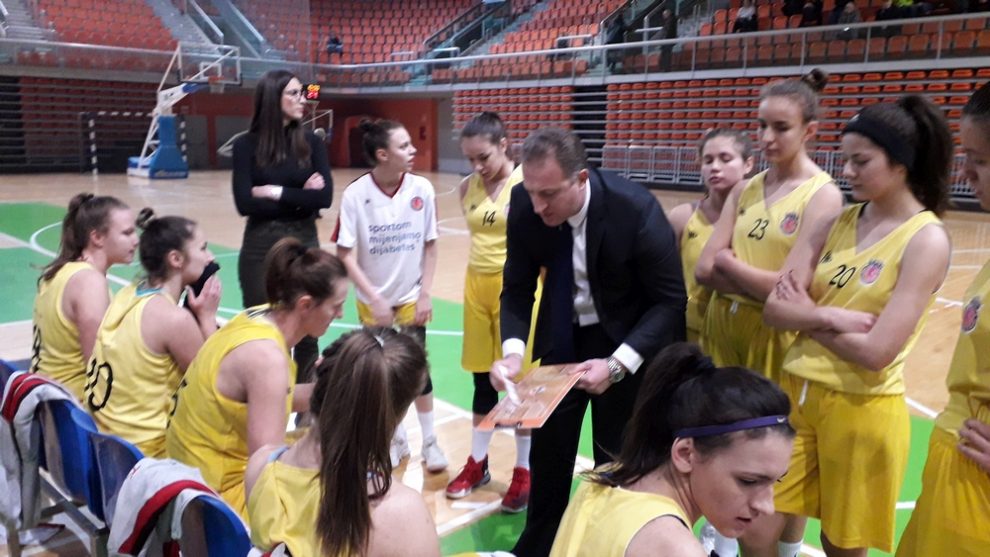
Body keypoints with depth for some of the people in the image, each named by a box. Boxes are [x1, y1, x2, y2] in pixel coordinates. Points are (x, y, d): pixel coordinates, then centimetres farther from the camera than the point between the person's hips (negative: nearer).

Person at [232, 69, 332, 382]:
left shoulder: (311, 142, 2)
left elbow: (325, 196, -9)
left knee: (306, 333, 9)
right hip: (261, 246, -2)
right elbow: (245, 203, -13)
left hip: (304, 244, 2)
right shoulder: (247, 145, -4)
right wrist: (300, 198, -12)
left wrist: (276, 193, -13)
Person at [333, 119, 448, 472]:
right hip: (373, 301, 0)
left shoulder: (422, 189, -13)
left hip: (411, 297, 0)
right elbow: (345, 255, -12)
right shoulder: (355, 194, -17)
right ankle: (396, 438, 32)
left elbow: (430, 245, -3)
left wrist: (425, 293, -5)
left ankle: (429, 440, 24)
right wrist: (374, 298, -16)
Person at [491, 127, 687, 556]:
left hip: (628, 341, -3)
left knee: (615, 457, 6)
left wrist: (616, 364, -30)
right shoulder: (524, 207, -18)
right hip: (562, 335, 4)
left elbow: (670, 300, -20)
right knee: (548, 445, 13)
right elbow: (517, 288, -6)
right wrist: (513, 349, -24)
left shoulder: (635, 208, -29)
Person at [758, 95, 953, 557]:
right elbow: (774, 308, -3)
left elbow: (875, 352, -20)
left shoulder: (926, 239, -12)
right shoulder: (838, 223, 4)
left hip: (861, 410, -5)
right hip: (797, 392, 5)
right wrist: (834, 317, -18)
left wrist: (807, 317, -7)